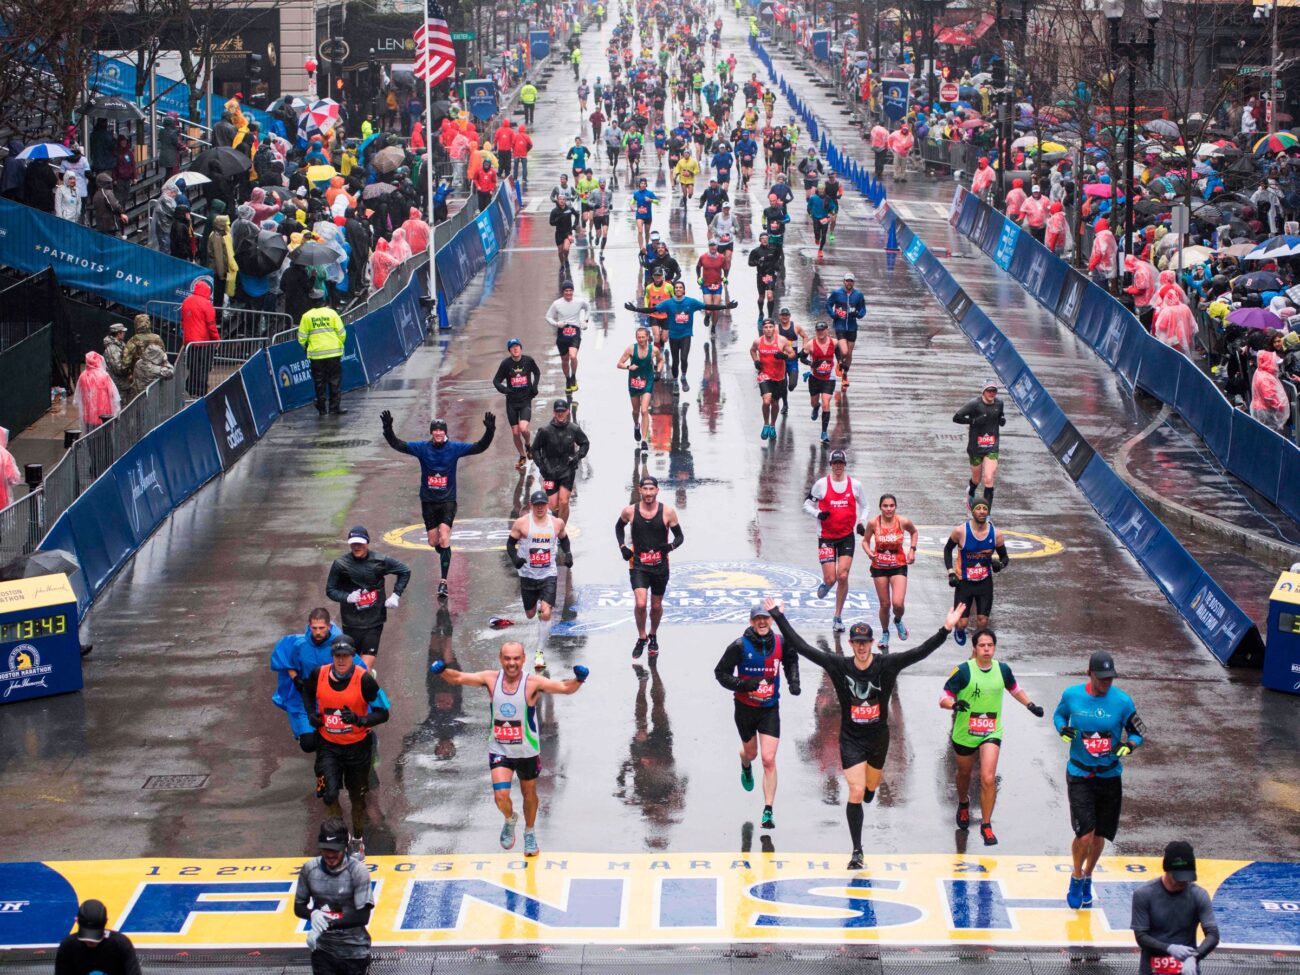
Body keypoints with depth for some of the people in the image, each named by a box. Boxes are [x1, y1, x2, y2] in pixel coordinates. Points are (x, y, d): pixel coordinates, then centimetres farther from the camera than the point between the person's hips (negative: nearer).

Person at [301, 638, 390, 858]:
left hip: (357, 746, -2)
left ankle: (358, 840, 35)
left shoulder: (364, 680, -19)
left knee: (357, 797, 12)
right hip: (328, 745, 2)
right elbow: (307, 691, 16)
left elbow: (382, 713, -14)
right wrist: (311, 713, -1)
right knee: (329, 794, -11)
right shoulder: (318, 675, -9)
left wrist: (360, 720, -31)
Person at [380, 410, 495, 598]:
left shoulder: (454, 448, -6)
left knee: (444, 539, -17)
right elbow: (398, 445, -10)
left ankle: (443, 581, -16)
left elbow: (479, 447, -9)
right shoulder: (422, 448, -5)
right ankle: (446, 556, 44)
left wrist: (489, 431, -24)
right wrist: (388, 430, -26)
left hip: (448, 500, -2)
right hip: (428, 501, 2)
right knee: (433, 542, 8)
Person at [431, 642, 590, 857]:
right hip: (499, 749, 1)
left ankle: (530, 833, 44)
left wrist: (578, 679, -47)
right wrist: (442, 671, -27)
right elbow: (459, 678, -7)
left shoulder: (532, 683, -19)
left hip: (527, 751, -1)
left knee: (529, 794, 17)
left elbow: (565, 688, -27)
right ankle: (510, 820, 23)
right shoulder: (491, 679, -11)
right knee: (501, 796, -13)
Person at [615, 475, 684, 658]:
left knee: (656, 605, 14)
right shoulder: (630, 511, -7)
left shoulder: (668, 512, -10)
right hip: (638, 565, -1)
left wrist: (671, 546, -22)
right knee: (640, 604, -16)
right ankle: (642, 638, 7)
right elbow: (619, 527, 14)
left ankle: (653, 637, 40)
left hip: (660, 566, 1)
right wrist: (622, 547, 0)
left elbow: (680, 536, -1)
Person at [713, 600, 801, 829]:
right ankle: (746, 767, 61)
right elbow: (721, 672, -8)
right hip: (745, 707, 0)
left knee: (769, 759, -10)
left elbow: (791, 660, 17)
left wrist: (793, 681, 2)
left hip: (770, 709, 0)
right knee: (751, 752, 21)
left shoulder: (781, 644, -6)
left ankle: (768, 812, -8)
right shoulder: (740, 646, -14)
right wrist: (743, 684, -22)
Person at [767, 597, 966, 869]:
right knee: (856, 792, -9)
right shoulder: (838, 665, -13)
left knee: (870, 789, 18)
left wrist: (946, 630, -31)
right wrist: (779, 618, -16)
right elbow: (801, 647, -12)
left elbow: (921, 652, -20)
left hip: (878, 736, 2)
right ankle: (857, 851, -2)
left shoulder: (887, 664, -13)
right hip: (851, 738, -2)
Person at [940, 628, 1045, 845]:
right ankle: (963, 804, 54)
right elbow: (943, 699, -15)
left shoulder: (1002, 670, -3)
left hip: (991, 733, 1)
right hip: (964, 733, -1)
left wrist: (1031, 705, 7)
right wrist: (955, 704, -36)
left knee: (988, 779, -15)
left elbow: (1015, 689, 18)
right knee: (964, 774, 21)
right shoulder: (963, 671, -15)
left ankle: (986, 825, -2)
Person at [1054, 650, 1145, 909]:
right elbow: (1059, 714, 13)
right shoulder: (1071, 695, -8)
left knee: (1099, 836, 10)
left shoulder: (1122, 701, -9)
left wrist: (1129, 745, -21)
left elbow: (1138, 732, 2)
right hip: (1079, 776, -2)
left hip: (1110, 777, 2)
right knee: (1085, 835, -13)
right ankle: (1076, 878, 15)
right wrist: (1063, 729, -10)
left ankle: (1087, 878, 37)